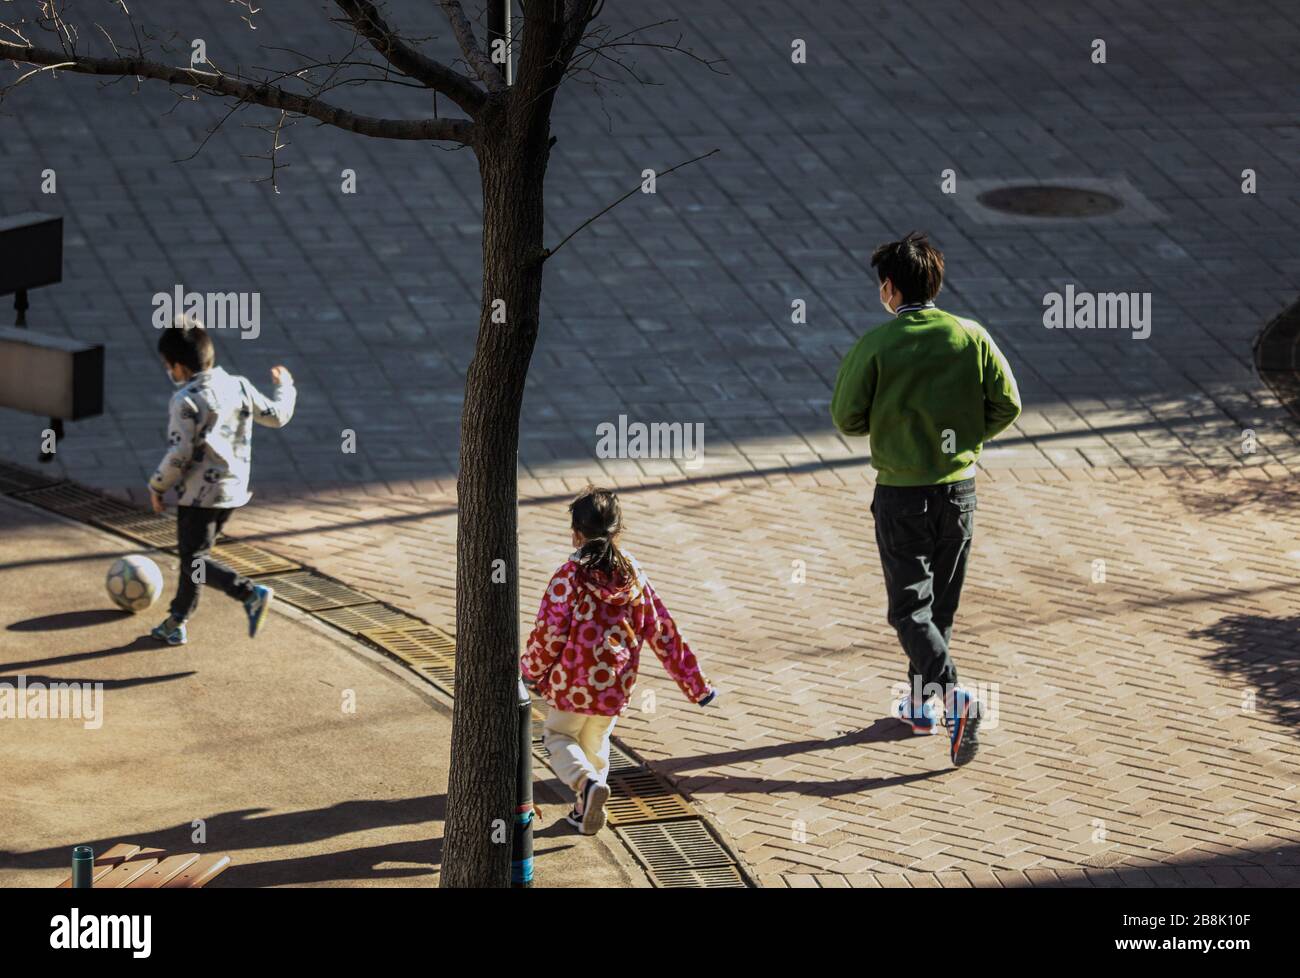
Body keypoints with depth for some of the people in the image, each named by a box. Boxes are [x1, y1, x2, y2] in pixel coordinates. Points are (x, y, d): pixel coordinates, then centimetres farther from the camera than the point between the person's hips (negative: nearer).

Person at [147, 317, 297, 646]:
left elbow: (179, 454, -20)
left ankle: (251, 593, -23)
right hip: (233, 490, 8)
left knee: (194, 559, -4)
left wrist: (157, 486, -5)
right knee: (193, 553, 19)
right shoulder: (239, 387, 2)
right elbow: (276, 415, 13)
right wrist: (285, 386, 32)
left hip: (198, 493, -8)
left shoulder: (186, 401, -18)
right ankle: (177, 624, 26)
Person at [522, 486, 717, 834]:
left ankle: (586, 783, -13)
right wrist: (694, 681, 10)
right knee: (596, 742, 25)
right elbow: (661, 630, 2)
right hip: (615, 687, 4)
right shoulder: (633, 574, -2)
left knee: (558, 735, 15)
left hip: (572, 683, -4)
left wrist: (530, 670, 4)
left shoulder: (569, 576, -16)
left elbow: (550, 634, -15)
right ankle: (585, 811, 31)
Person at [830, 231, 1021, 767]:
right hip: (958, 489, 4)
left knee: (910, 608, 3)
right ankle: (921, 703, 30)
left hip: (901, 494, -4)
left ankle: (952, 694, -18)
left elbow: (846, 417, -7)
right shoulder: (971, 337, -3)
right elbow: (1007, 405, -3)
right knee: (942, 602, 19)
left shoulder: (876, 346, -13)